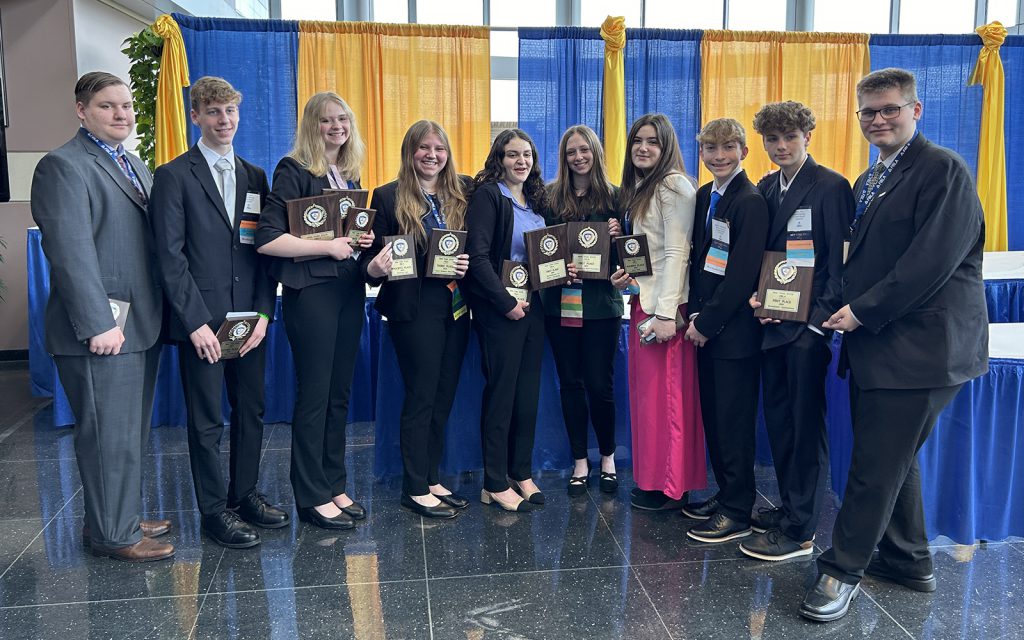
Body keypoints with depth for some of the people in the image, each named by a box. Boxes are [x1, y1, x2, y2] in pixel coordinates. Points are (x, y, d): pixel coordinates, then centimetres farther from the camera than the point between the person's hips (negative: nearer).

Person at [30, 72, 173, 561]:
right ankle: (113, 534, 13)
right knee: (109, 435, 0)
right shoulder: (63, 166, -8)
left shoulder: (136, 167, 18)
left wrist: (157, 315, 11)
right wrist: (100, 324, -21)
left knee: (132, 431, 15)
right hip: (103, 328, -8)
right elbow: (71, 252, -17)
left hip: (141, 325, 8)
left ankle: (121, 516, 29)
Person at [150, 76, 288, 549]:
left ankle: (244, 494, 28)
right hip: (201, 320, -4)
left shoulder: (255, 178, 11)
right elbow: (170, 256, -9)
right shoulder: (174, 176, -3)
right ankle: (214, 510, 19)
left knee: (252, 412, 12)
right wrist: (196, 322, -14)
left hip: (250, 319, 5)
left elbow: (266, 249, 8)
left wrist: (263, 313, -2)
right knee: (206, 421, 5)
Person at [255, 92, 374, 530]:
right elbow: (267, 239, -18)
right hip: (310, 291, -7)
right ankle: (312, 497, 12)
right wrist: (328, 246, -16)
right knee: (314, 394, 0)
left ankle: (334, 484, 24)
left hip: (348, 288, 7)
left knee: (340, 392, 12)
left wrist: (364, 240, 2)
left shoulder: (350, 174, 13)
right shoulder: (294, 171, -9)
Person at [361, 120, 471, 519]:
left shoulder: (460, 196, 9)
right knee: (421, 396, 0)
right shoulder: (388, 197, -4)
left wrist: (468, 264, -9)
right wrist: (374, 268, -26)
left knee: (444, 396, 11)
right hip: (415, 308, -5)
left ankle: (432, 479, 24)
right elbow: (373, 255, -5)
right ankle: (415, 489, 12)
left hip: (456, 307, 5)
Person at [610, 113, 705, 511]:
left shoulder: (673, 186, -10)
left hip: (664, 304, -9)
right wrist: (624, 274, 3)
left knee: (664, 393, -3)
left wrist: (666, 313, -21)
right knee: (644, 392, 11)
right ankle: (649, 479, 21)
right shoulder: (637, 188, 17)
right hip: (641, 300, 9)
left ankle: (670, 488, 9)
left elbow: (676, 253, -16)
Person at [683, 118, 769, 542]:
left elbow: (741, 273, -17)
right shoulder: (703, 197, 12)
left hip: (734, 331, -8)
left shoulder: (751, 202, -13)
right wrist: (695, 313, 4)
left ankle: (737, 513, 10)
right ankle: (725, 495, 28)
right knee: (713, 418, 14)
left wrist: (707, 322, -13)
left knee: (733, 422, -1)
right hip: (706, 327, 8)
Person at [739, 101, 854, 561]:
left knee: (806, 425, -2)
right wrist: (757, 297, -1)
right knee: (778, 417, 14)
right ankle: (789, 507, 28)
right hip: (773, 319, 7)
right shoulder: (765, 188, 13)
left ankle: (799, 532, 5)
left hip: (808, 322, -7)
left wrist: (820, 316, -17)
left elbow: (840, 260, -10)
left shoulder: (831, 187, -7)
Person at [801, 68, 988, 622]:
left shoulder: (943, 169, -10)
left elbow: (933, 259, -19)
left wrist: (864, 311, -16)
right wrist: (846, 310, 0)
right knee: (893, 457, 18)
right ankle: (907, 560, 33)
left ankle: (843, 569, 11)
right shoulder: (867, 183, 17)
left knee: (878, 462, -2)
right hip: (874, 339, 9)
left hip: (917, 344, -9)